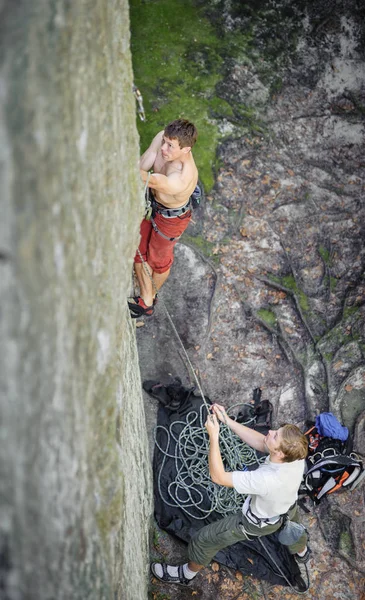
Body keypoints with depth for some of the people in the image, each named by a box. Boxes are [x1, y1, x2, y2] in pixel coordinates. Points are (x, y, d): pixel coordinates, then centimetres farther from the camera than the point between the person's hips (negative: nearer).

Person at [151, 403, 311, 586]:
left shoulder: (266, 479, -48)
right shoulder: (297, 454, -32)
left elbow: (218, 476, -37)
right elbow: (259, 442, -16)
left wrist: (213, 436, -37)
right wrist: (227, 420, -21)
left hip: (259, 522, -5)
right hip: (288, 509, 6)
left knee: (204, 539, 13)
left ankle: (187, 573, 42)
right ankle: (302, 552, 76)